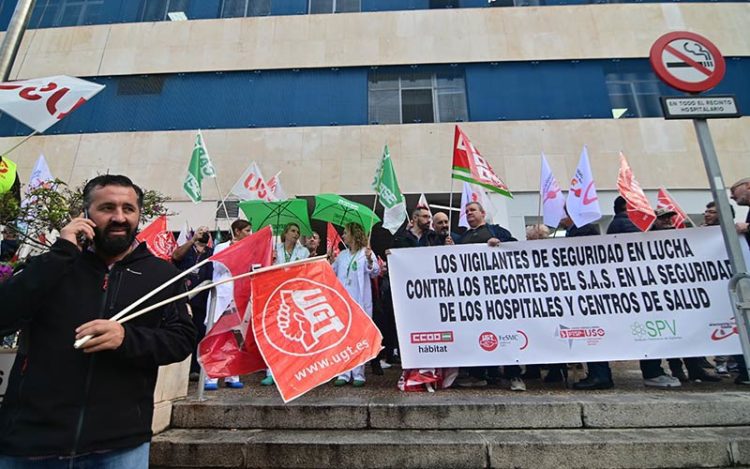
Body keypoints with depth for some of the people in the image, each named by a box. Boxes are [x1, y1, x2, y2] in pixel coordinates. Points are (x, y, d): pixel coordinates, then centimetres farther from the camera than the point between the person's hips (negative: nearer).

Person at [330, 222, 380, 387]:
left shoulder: (366, 252, -1)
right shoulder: (342, 255, 16)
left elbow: (375, 272, -12)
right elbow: (332, 273, 24)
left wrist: (370, 260, -30)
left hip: (359, 302, -5)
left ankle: (358, 374, 11)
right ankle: (344, 374, 16)